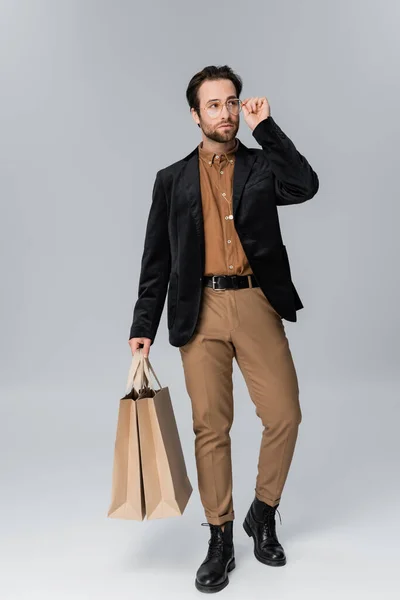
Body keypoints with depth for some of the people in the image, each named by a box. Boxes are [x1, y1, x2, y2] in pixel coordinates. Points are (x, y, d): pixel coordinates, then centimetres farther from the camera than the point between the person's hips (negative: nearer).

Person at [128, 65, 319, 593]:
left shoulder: (262, 166, 12)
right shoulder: (172, 179, 11)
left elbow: (306, 186, -11)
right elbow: (156, 260, 9)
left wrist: (265, 127, -4)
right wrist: (144, 326, 3)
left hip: (257, 305, 1)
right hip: (200, 311, 0)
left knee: (284, 415, -1)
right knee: (210, 427, 3)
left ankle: (264, 515, 26)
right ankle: (220, 541, 19)